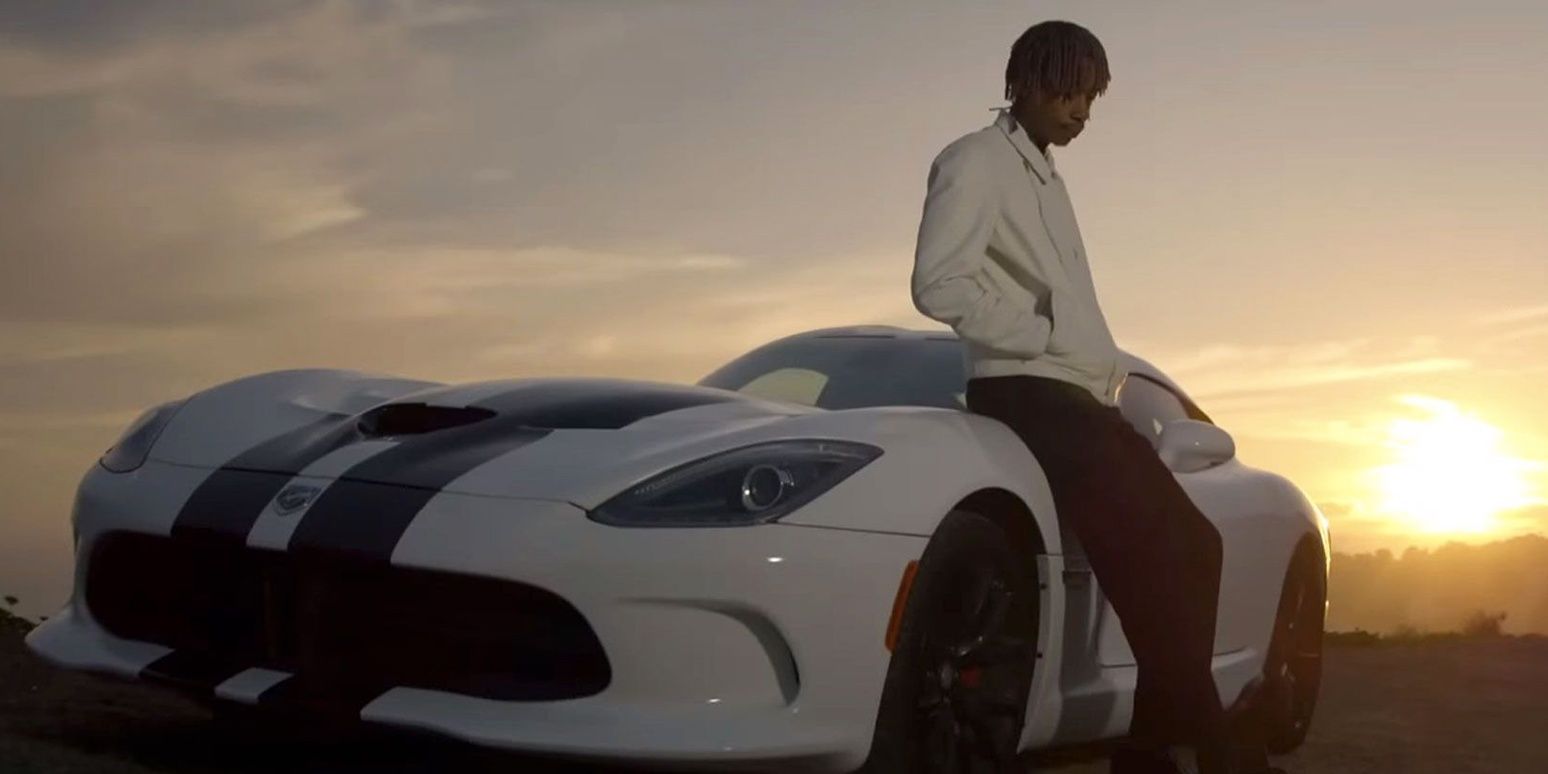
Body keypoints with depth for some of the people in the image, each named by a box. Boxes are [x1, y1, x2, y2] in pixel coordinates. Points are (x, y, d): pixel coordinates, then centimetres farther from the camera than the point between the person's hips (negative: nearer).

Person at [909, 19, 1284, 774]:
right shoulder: (975, 161, -3)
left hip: (1076, 393, 9)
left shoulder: (1045, 177, 24)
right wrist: (1044, 337, -15)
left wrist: (1105, 370, 10)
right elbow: (937, 283, -16)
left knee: (1187, 542, 3)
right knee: (1148, 548, -19)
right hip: (1023, 390, -9)